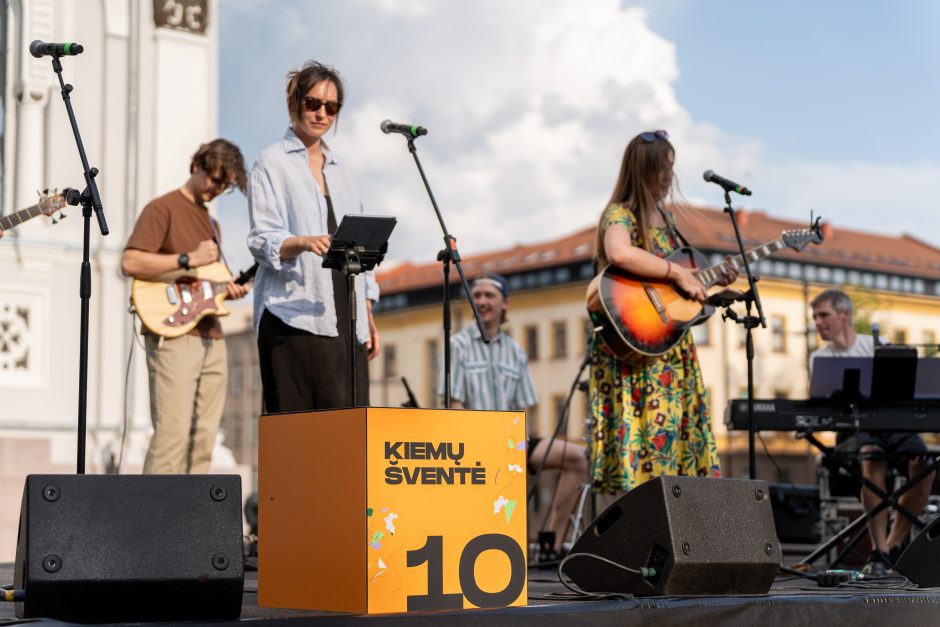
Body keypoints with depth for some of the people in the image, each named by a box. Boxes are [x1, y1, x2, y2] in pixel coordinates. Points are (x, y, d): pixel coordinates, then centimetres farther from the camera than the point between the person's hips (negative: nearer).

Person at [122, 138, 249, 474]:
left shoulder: (211, 222, 24)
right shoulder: (163, 208, -2)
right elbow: (130, 263, -14)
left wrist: (228, 289, 8)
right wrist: (190, 259, -16)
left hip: (211, 338, 8)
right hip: (173, 335, -8)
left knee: (204, 438, 5)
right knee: (172, 433, -14)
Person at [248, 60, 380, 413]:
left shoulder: (339, 167, 21)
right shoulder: (272, 163, 2)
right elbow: (262, 239, -8)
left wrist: (368, 316, 16)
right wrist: (304, 243, -29)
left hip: (345, 315, 6)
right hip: (295, 315, -6)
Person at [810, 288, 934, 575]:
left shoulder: (876, 346, 10)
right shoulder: (819, 358, 12)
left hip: (890, 421, 2)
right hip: (852, 428, -1)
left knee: (923, 468, -27)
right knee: (873, 460, -37)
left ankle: (893, 545, -8)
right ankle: (879, 552, -33)